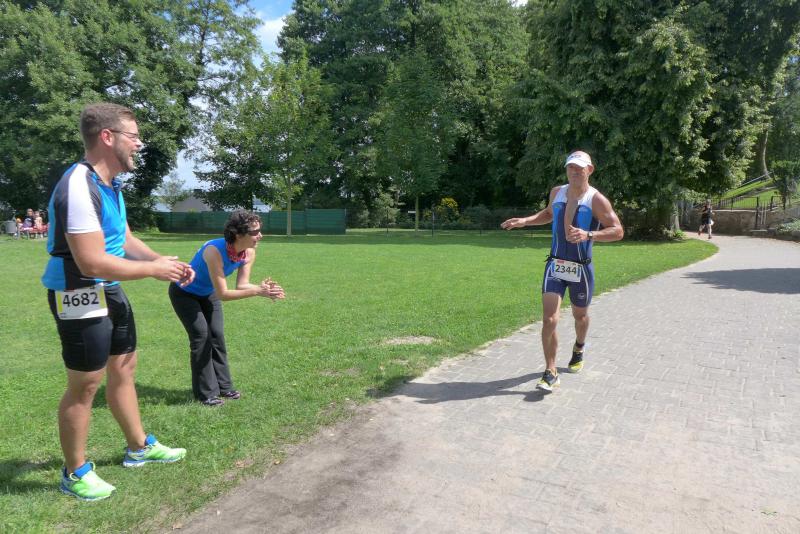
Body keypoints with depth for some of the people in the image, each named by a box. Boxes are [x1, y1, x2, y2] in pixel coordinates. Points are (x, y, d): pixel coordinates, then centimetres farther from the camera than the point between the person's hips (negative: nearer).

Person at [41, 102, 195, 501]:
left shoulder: (108, 183, 8)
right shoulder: (79, 187, -24)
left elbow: (124, 239, 16)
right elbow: (93, 263, -28)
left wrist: (164, 261, 0)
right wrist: (154, 269, -18)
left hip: (109, 291, 10)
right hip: (79, 296, -10)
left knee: (124, 367, 19)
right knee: (85, 384, 2)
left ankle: (139, 448, 36)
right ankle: (75, 473, 22)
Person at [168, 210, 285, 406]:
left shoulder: (249, 253, -20)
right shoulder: (214, 251, -41)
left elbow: (242, 285, -19)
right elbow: (223, 294, -38)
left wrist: (262, 288, -39)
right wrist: (257, 291, -44)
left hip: (207, 294, 7)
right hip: (184, 293, -6)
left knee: (217, 336, 6)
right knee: (202, 337, -10)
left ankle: (223, 386, 17)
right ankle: (206, 392, 2)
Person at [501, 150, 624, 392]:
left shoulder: (596, 199, -11)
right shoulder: (557, 192, 4)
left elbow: (618, 231, -15)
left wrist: (588, 235, -31)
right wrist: (525, 221, 9)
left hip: (581, 268, -2)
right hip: (555, 265, 2)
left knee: (580, 315, 19)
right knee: (549, 319, -11)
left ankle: (579, 349, 51)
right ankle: (550, 373, -4)